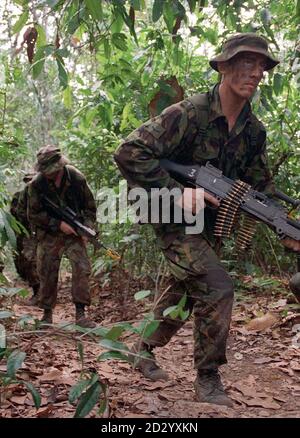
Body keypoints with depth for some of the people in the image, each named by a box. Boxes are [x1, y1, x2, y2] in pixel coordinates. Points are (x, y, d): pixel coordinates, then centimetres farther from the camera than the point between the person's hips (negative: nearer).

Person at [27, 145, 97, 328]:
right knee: (47, 275, 3)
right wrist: (58, 224, -17)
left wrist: (87, 228, -11)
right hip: (49, 235, 0)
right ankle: (47, 313, 21)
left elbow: (90, 207, 2)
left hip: (74, 233, 0)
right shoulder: (37, 184, -13)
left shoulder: (77, 179, -11)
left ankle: (80, 314, -8)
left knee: (82, 268, -14)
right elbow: (33, 215, -8)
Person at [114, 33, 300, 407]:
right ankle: (207, 379, 0)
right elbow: (129, 153, -26)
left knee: (184, 290, 16)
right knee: (217, 289, -17)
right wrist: (176, 193, -28)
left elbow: (261, 184, 8)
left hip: (208, 222, 8)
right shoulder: (188, 114, -22)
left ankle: (143, 350, 37)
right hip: (175, 219, -8)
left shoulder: (254, 131, -1)